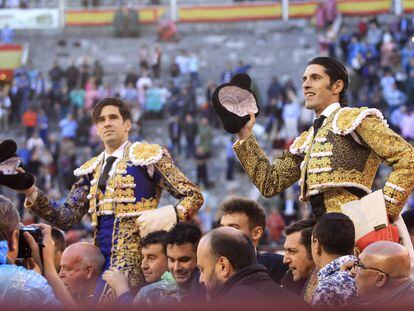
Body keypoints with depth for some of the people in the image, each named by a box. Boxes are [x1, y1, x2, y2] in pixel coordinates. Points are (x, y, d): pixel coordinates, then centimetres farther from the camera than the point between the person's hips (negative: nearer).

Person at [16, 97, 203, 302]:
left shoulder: (148, 156, 2)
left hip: (136, 258, -6)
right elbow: (67, 217, 12)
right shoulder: (92, 170, 19)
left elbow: (194, 196, 0)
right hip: (102, 258, 6)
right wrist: (32, 193, -2)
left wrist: (168, 216, -20)